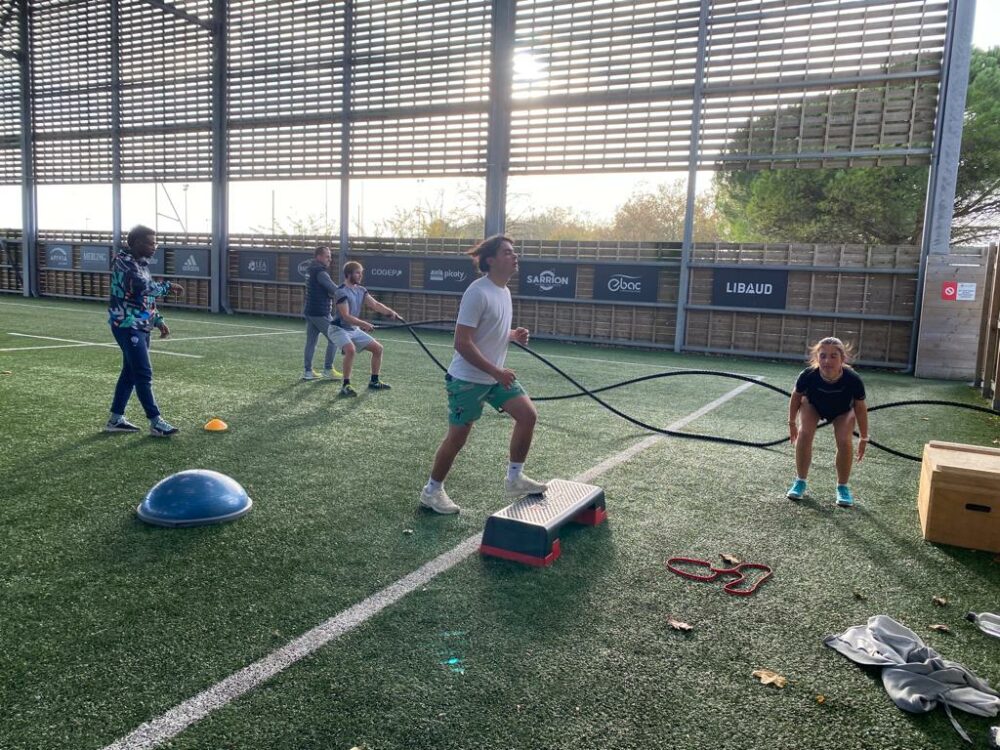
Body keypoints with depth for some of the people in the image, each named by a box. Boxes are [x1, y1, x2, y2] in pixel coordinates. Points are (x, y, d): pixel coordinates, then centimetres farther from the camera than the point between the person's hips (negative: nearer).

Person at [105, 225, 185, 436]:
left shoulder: (141, 263, 15)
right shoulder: (124, 262, -14)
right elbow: (142, 287, -29)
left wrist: (159, 320, 15)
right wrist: (168, 286, -16)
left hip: (140, 326, 10)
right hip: (128, 325, -10)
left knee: (130, 371, 13)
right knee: (143, 373, -9)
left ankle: (115, 419, 21)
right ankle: (155, 422, -5)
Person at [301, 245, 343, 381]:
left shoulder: (311, 269, 14)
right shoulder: (320, 272, -15)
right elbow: (334, 290, -21)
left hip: (309, 311, 9)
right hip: (320, 312, -9)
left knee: (311, 342, 10)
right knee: (334, 339, 0)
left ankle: (307, 371, 11)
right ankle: (328, 370, 4)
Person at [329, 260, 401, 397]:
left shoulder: (361, 290, 4)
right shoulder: (341, 292, -19)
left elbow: (375, 304, -6)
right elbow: (346, 316, -26)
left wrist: (390, 312, -22)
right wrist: (363, 323, -38)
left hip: (354, 329, 8)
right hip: (340, 329, -8)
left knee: (378, 348, 6)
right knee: (351, 349, -34)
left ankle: (374, 381, 20)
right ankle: (346, 385, -25)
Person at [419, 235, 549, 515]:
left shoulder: (504, 291, 7)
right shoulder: (478, 292, -21)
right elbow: (462, 343, -25)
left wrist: (514, 335, -2)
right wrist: (497, 372, -25)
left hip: (496, 376, 8)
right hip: (467, 379, -8)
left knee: (528, 415, -2)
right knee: (457, 438, 2)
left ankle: (514, 478, 12)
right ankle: (432, 491, 22)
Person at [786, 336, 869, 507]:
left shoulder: (853, 380, -39)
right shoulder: (808, 375, -38)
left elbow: (860, 407, -19)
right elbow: (796, 396, -14)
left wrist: (864, 438, -9)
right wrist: (792, 423, -1)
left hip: (843, 411, 0)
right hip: (812, 405, 0)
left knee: (845, 441, -20)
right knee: (804, 434, -21)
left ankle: (842, 487, 3)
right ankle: (800, 482, -2)